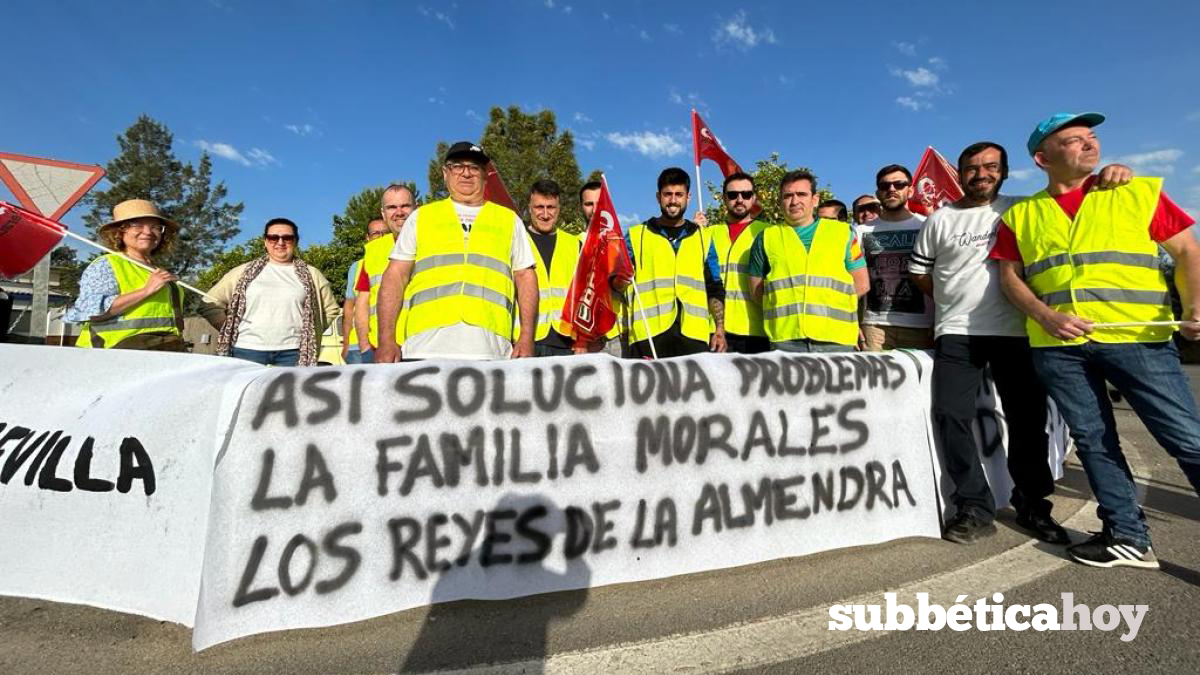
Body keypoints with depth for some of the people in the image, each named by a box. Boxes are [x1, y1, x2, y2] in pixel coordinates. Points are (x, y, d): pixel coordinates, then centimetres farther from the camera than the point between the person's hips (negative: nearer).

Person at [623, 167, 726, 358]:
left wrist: (720, 329, 7)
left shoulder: (703, 239, 16)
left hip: (694, 335, 2)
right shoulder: (636, 235, 10)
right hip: (648, 335, -2)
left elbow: (715, 290, 16)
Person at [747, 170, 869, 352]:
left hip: (836, 338, 1)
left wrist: (831, 305, 3)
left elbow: (862, 284, 15)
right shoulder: (767, 238, 14)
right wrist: (786, 309, 2)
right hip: (785, 339, -1)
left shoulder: (842, 232, 15)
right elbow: (756, 291, 14)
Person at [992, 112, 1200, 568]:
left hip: (1139, 337, -1)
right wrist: (1046, 317, -8)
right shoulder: (1020, 215, 11)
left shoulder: (1141, 192, 9)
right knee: (1091, 439, 6)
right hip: (1056, 345, 1)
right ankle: (1128, 536, 18)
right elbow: (1010, 276, 8)